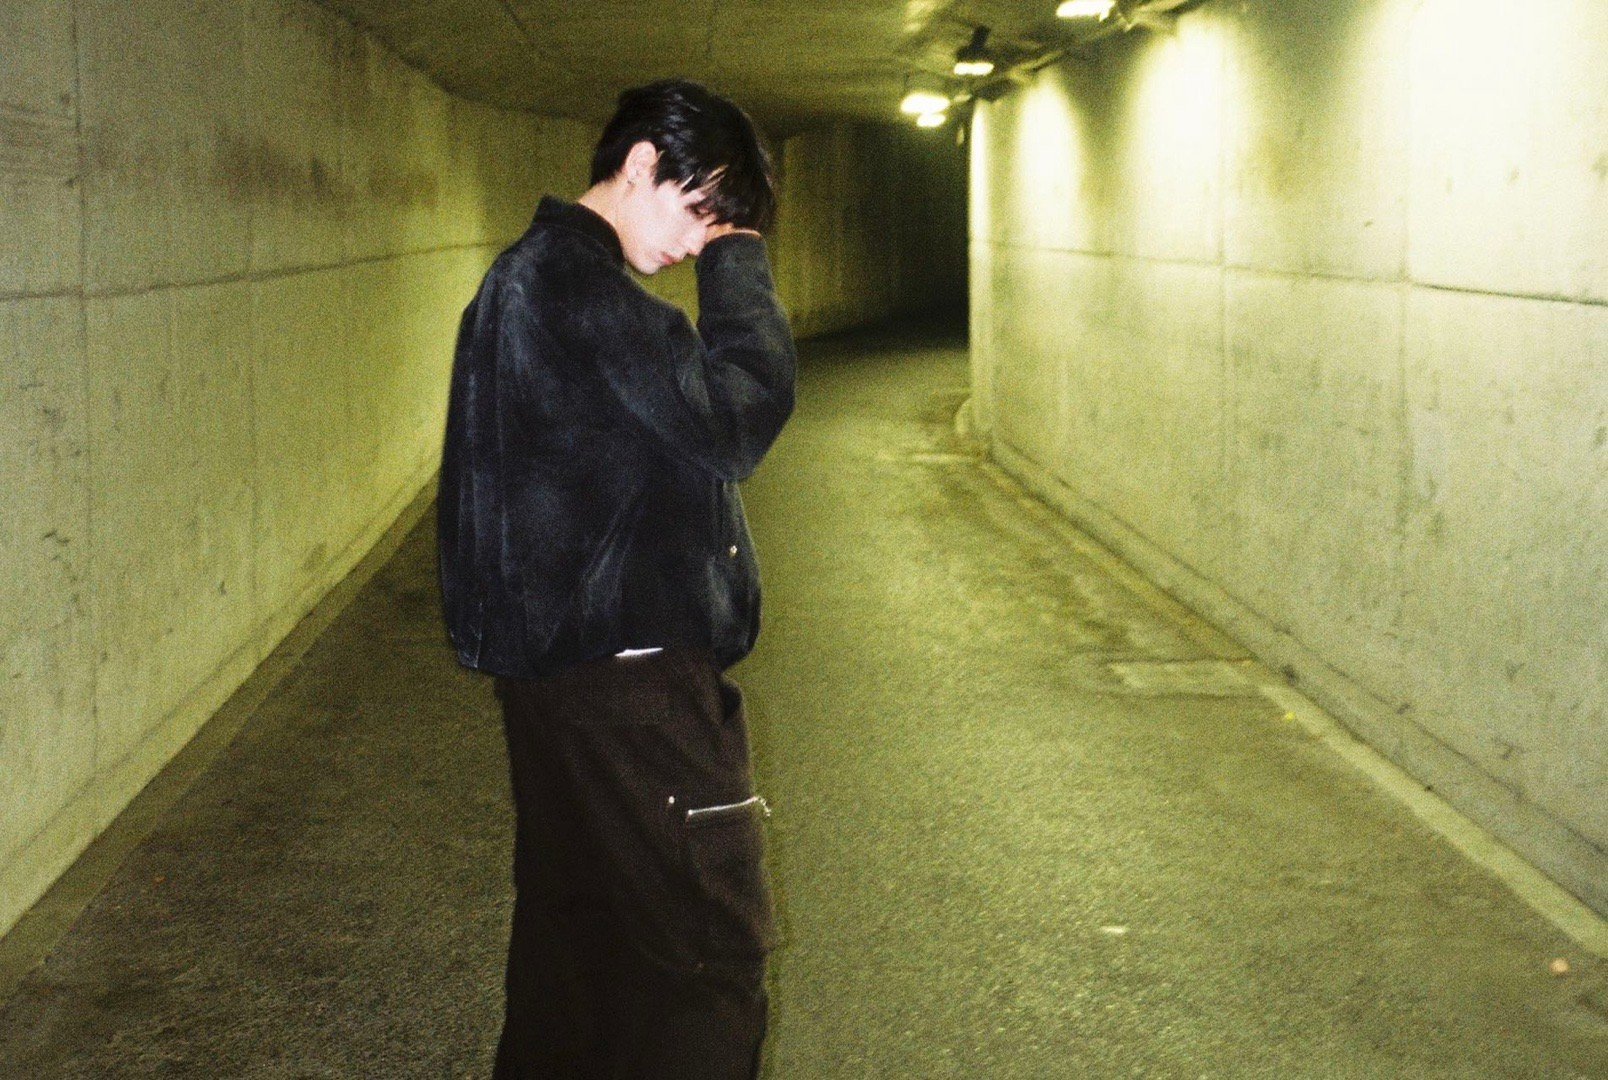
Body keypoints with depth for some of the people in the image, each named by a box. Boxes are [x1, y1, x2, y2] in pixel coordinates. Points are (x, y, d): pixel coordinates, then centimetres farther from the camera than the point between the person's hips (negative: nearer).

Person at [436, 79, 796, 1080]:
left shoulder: (537, 272, 17)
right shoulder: (575, 282, -17)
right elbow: (734, 423, -20)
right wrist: (741, 268, -11)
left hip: (560, 659, 11)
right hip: (623, 668, -11)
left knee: (576, 929, 20)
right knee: (714, 956, -5)